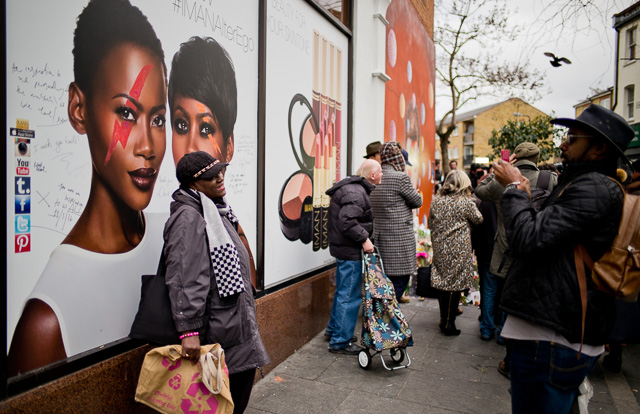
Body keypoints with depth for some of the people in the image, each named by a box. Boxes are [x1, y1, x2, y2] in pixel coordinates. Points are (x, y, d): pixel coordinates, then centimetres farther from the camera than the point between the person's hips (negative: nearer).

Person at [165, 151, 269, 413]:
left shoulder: (215, 210, 12)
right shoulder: (188, 217, -20)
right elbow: (184, 279, -27)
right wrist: (189, 330, -30)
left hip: (236, 317, 10)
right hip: (216, 325, -9)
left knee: (245, 372, 18)